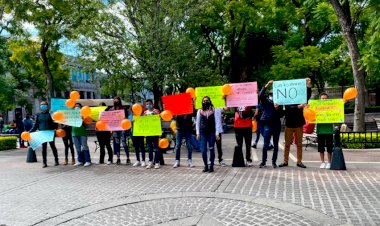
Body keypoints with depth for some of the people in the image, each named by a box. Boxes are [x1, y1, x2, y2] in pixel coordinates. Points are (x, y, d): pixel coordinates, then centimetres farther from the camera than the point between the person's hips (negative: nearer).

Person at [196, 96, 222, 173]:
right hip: (203, 133, 1)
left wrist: (217, 133, -4)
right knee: (203, 151, -2)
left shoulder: (213, 110, 2)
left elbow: (217, 122, 1)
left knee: (211, 150, 4)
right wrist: (198, 133, 3)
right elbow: (197, 122, 9)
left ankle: (211, 166, 14)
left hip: (212, 133, -1)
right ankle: (206, 166, 13)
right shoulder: (200, 111, 6)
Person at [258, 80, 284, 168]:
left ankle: (274, 161, 18)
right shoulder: (265, 101, 3)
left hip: (277, 126, 2)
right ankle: (263, 161, 8)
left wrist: (277, 109, -13)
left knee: (276, 145, 8)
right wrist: (266, 86, -21)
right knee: (266, 145, -1)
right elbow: (260, 95, -16)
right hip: (267, 125, -2)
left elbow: (281, 115, 4)